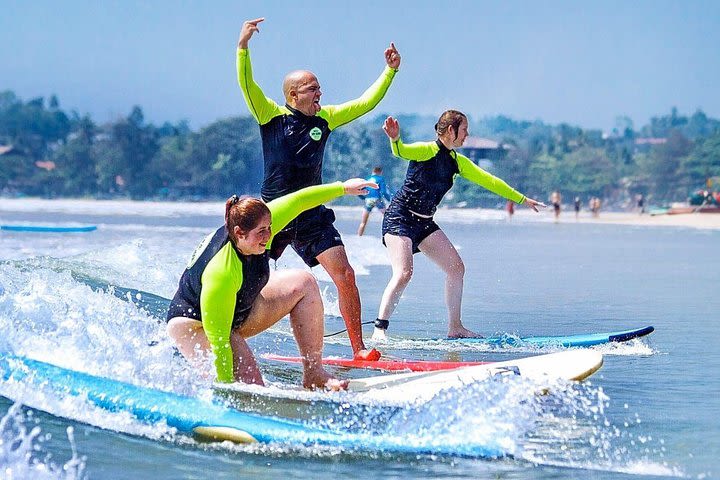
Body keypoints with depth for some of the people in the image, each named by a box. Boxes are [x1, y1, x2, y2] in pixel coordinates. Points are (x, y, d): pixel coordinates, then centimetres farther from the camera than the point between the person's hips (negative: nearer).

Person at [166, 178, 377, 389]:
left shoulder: (257, 225, -18)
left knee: (304, 284, -2)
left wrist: (342, 187, 4)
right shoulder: (221, 273, -39)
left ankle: (314, 374, 0)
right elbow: (218, 338, -35)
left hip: (242, 310, 9)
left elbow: (298, 200, -2)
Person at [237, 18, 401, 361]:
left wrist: (390, 71, 8)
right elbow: (247, 85, -15)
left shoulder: (325, 118, 9)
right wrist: (243, 46, -26)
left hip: (313, 216, 3)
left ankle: (359, 348, -1)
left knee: (345, 276, -8)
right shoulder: (272, 116, -3)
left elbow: (365, 103, 13)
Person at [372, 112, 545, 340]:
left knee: (456, 268, 5)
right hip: (399, 218, -8)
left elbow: (488, 181, 18)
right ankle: (379, 328, -17)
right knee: (403, 273, -23)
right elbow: (402, 152, -34)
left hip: (424, 223, 8)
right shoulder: (427, 150, -13)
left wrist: (522, 199, 25)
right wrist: (395, 139, -58)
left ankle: (454, 328, 14)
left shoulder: (458, 162, 9)